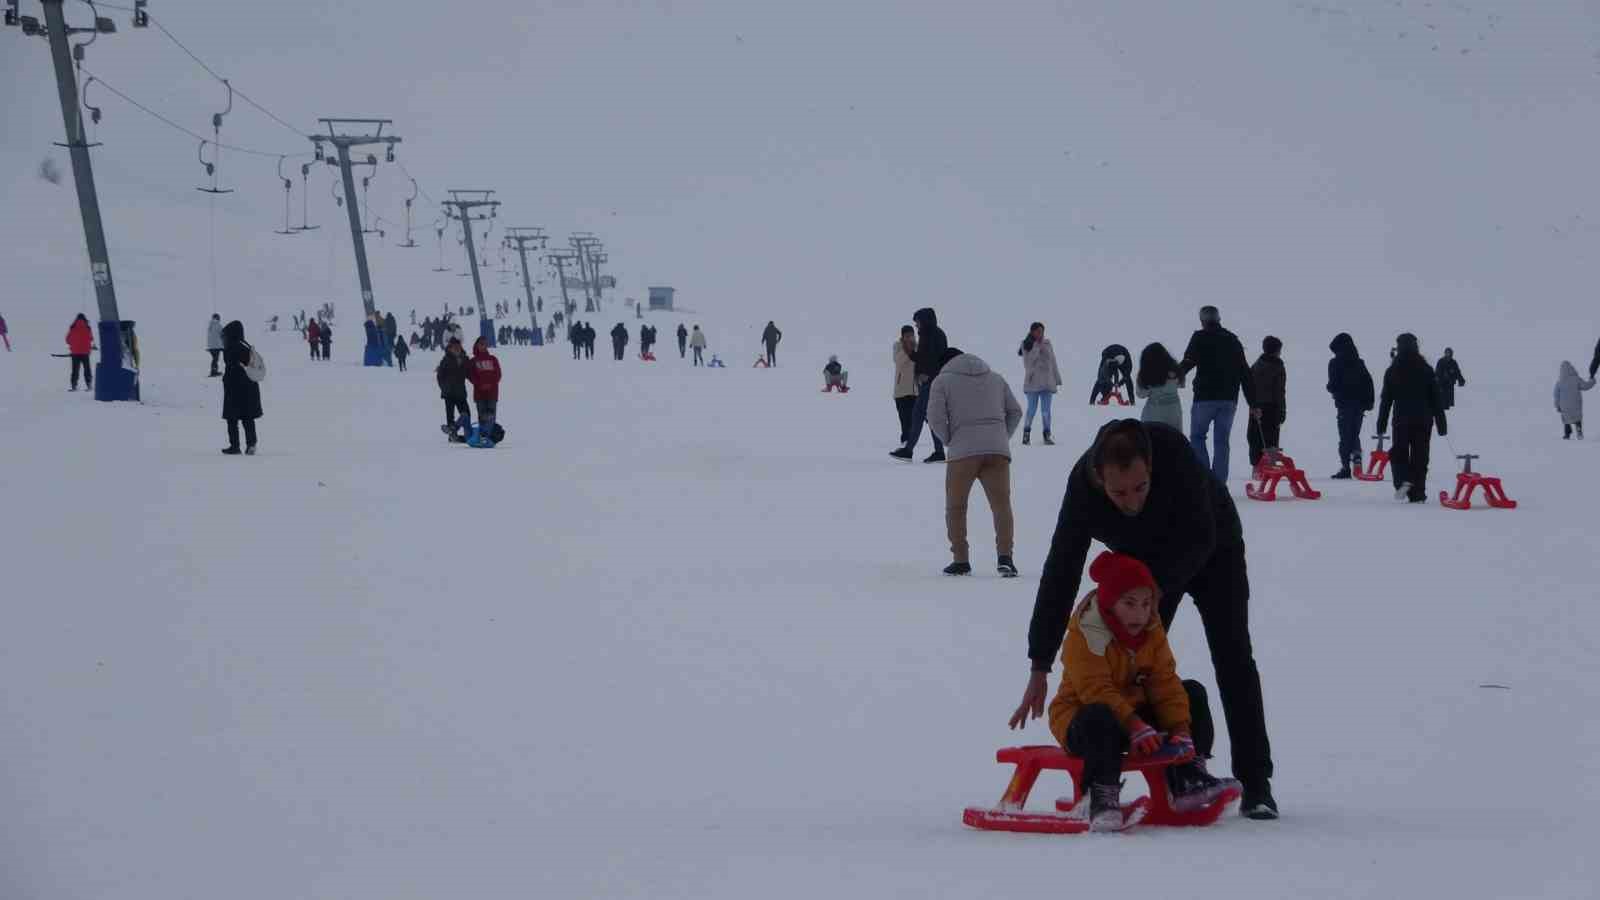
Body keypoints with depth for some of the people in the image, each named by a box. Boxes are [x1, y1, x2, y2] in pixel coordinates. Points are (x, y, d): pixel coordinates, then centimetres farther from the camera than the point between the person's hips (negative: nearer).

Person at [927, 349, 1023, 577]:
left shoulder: (942, 381, 10)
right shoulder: (995, 378, 23)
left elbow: (935, 418, -1)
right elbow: (1015, 411, 19)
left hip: (963, 450, -3)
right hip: (997, 450, 3)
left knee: (956, 507, 12)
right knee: (1001, 504, 1)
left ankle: (961, 559, 7)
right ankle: (1004, 556, -16)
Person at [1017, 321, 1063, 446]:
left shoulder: (1047, 344, 6)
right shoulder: (1027, 345, -3)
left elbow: (1053, 362, 10)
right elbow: (1028, 362, -13)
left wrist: (1057, 379, 10)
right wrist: (1036, 347, -17)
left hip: (1047, 383, 3)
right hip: (1032, 383, -3)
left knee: (1046, 410, 4)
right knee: (1032, 409, -2)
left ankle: (1047, 436, 8)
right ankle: (1026, 433, 11)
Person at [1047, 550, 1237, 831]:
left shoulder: (1151, 630, 2)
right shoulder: (1083, 636, -20)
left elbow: (1165, 682, -3)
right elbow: (1098, 691, -29)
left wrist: (1180, 729, -16)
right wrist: (1136, 728, -37)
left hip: (1134, 710, 7)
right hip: (1079, 718, -7)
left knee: (1193, 694, 0)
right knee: (1101, 718, -42)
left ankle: (1189, 779, -6)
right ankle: (1103, 798, -34)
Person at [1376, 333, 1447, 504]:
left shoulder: (1393, 371, -2)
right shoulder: (1426, 369, 0)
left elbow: (1386, 400, 0)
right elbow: (1436, 398, 3)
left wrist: (1381, 423, 6)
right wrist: (1441, 422, 9)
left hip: (1402, 420, -1)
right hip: (1424, 420, 1)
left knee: (1399, 453, 10)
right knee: (1420, 457, 5)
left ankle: (1403, 481, -16)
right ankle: (1418, 494, 3)